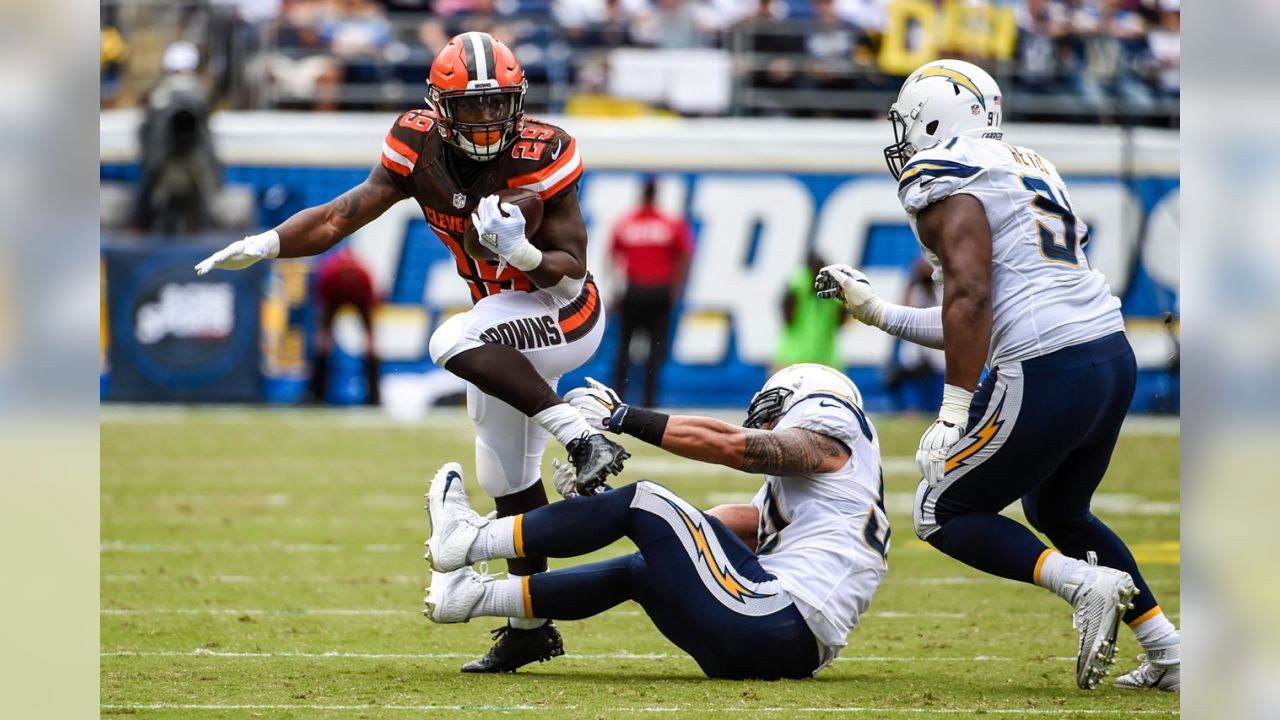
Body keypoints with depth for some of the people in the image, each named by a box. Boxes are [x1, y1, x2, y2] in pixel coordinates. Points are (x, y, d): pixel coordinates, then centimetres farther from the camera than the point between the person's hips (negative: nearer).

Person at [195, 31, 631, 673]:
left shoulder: (540, 159, -23)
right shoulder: (421, 151, -10)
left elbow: (571, 271, -20)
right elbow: (341, 217, -11)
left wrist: (521, 251, -40)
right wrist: (264, 245, -25)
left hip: (565, 314, -7)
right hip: (508, 327, 7)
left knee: (454, 342, -33)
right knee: (506, 479, 12)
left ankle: (581, 437, -34)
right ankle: (531, 627, 25)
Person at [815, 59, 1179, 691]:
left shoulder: (942, 176, -3)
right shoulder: (1030, 170, 24)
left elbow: (971, 296, -17)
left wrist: (953, 414, -19)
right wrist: (878, 312, 31)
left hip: (1046, 377, -9)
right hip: (1115, 358, 9)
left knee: (943, 515, 7)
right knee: (1057, 512, 29)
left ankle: (1086, 583, -13)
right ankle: (1168, 654, 20)